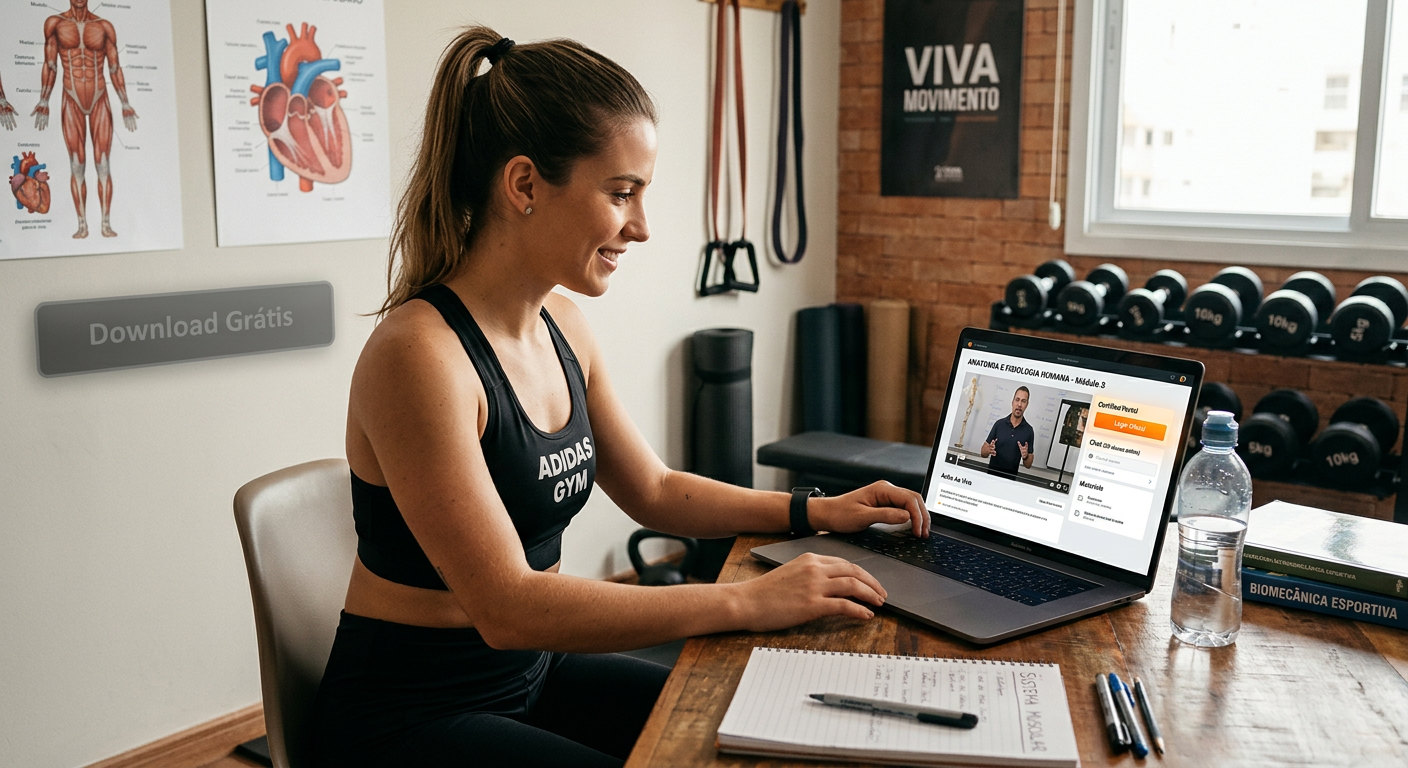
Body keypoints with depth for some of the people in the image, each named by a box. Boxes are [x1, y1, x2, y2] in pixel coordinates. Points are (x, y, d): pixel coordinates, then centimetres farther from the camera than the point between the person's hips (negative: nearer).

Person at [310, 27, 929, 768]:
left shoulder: (562, 327, 1)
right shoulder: (419, 353, -25)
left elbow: (654, 489, 13)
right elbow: (507, 607, -28)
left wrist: (816, 511, 3)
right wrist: (744, 602, -28)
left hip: (533, 672, 8)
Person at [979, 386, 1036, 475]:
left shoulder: (1029, 430, 1)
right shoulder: (999, 424, 1)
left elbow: (1028, 465, 5)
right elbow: (983, 453, 5)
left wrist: (1025, 456, -15)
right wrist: (988, 450, -16)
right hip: (991, 473, -1)